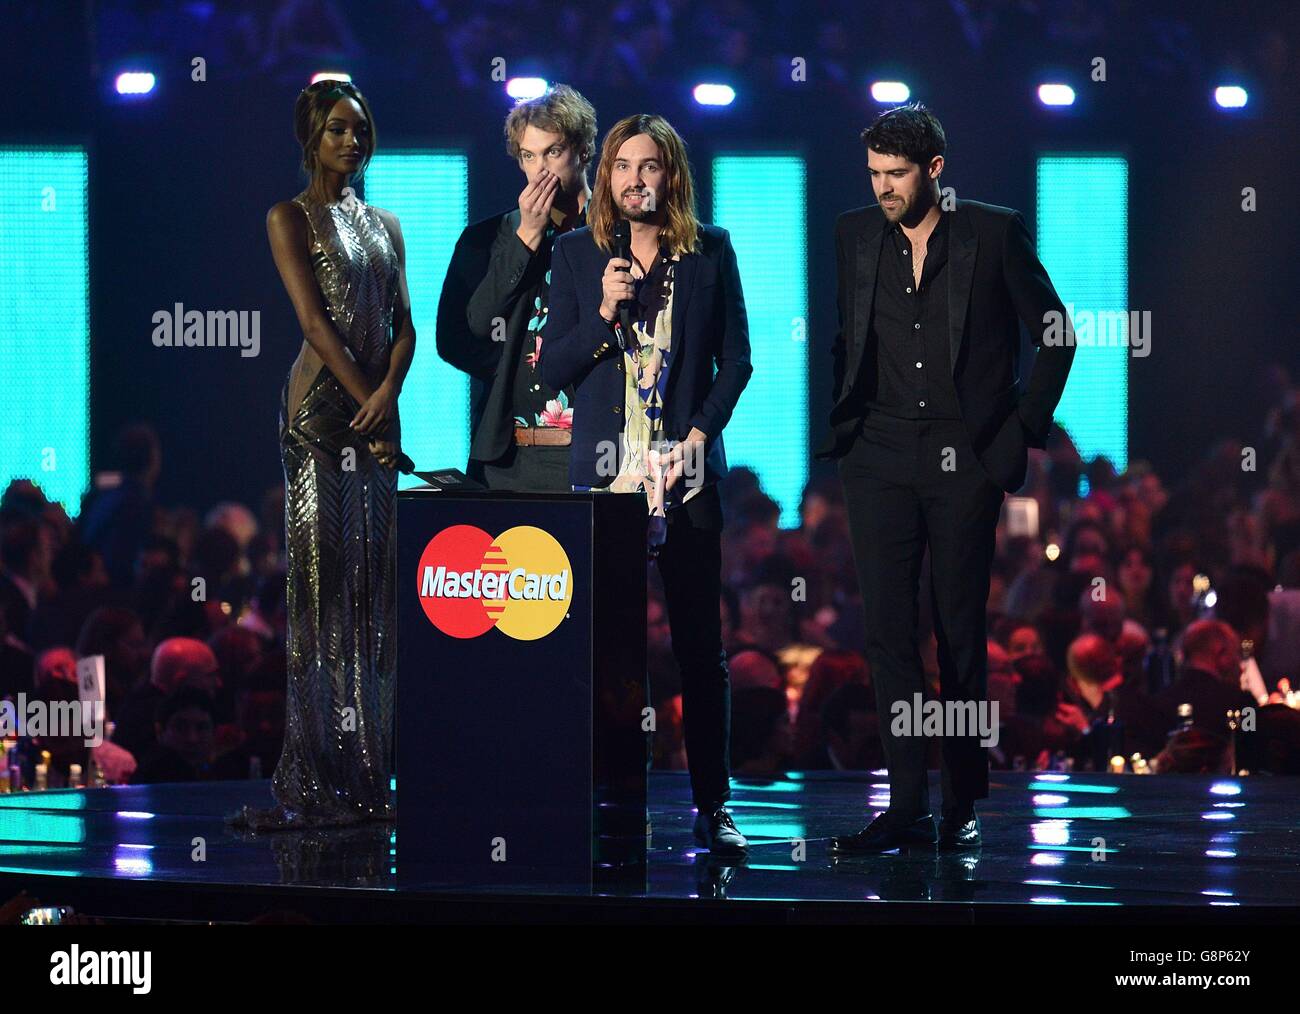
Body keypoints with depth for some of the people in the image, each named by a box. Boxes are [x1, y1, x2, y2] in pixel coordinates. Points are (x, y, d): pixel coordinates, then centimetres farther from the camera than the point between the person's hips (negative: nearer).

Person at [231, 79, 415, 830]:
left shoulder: (385, 226, 17)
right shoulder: (292, 220, 0)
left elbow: (404, 322, 9)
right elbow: (316, 320, -9)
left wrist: (389, 392, -10)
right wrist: (367, 410, -15)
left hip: (377, 410, 6)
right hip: (320, 407, -6)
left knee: (374, 581, 4)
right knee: (323, 577, -9)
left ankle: (369, 771, 5)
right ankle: (318, 775, -10)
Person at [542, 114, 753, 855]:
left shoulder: (710, 251, 7)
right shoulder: (577, 254, 8)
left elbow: (736, 359, 8)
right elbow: (553, 368, 7)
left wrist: (701, 432, -6)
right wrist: (603, 313, -9)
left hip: (686, 473, 0)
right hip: (604, 472, 0)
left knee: (701, 647, 0)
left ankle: (713, 807, 4)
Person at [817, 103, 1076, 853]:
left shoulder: (994, 234, -3)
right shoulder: (856, 236, 8)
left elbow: (1056, 335, 3)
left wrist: (1023, 430, -2)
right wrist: (843, 421, 10)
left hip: (965, 460, -3)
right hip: (881, 459, 3)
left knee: (961, 632, 3)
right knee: (889, 630, -4)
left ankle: (963, 804, 12)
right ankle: (907, 807, -4)